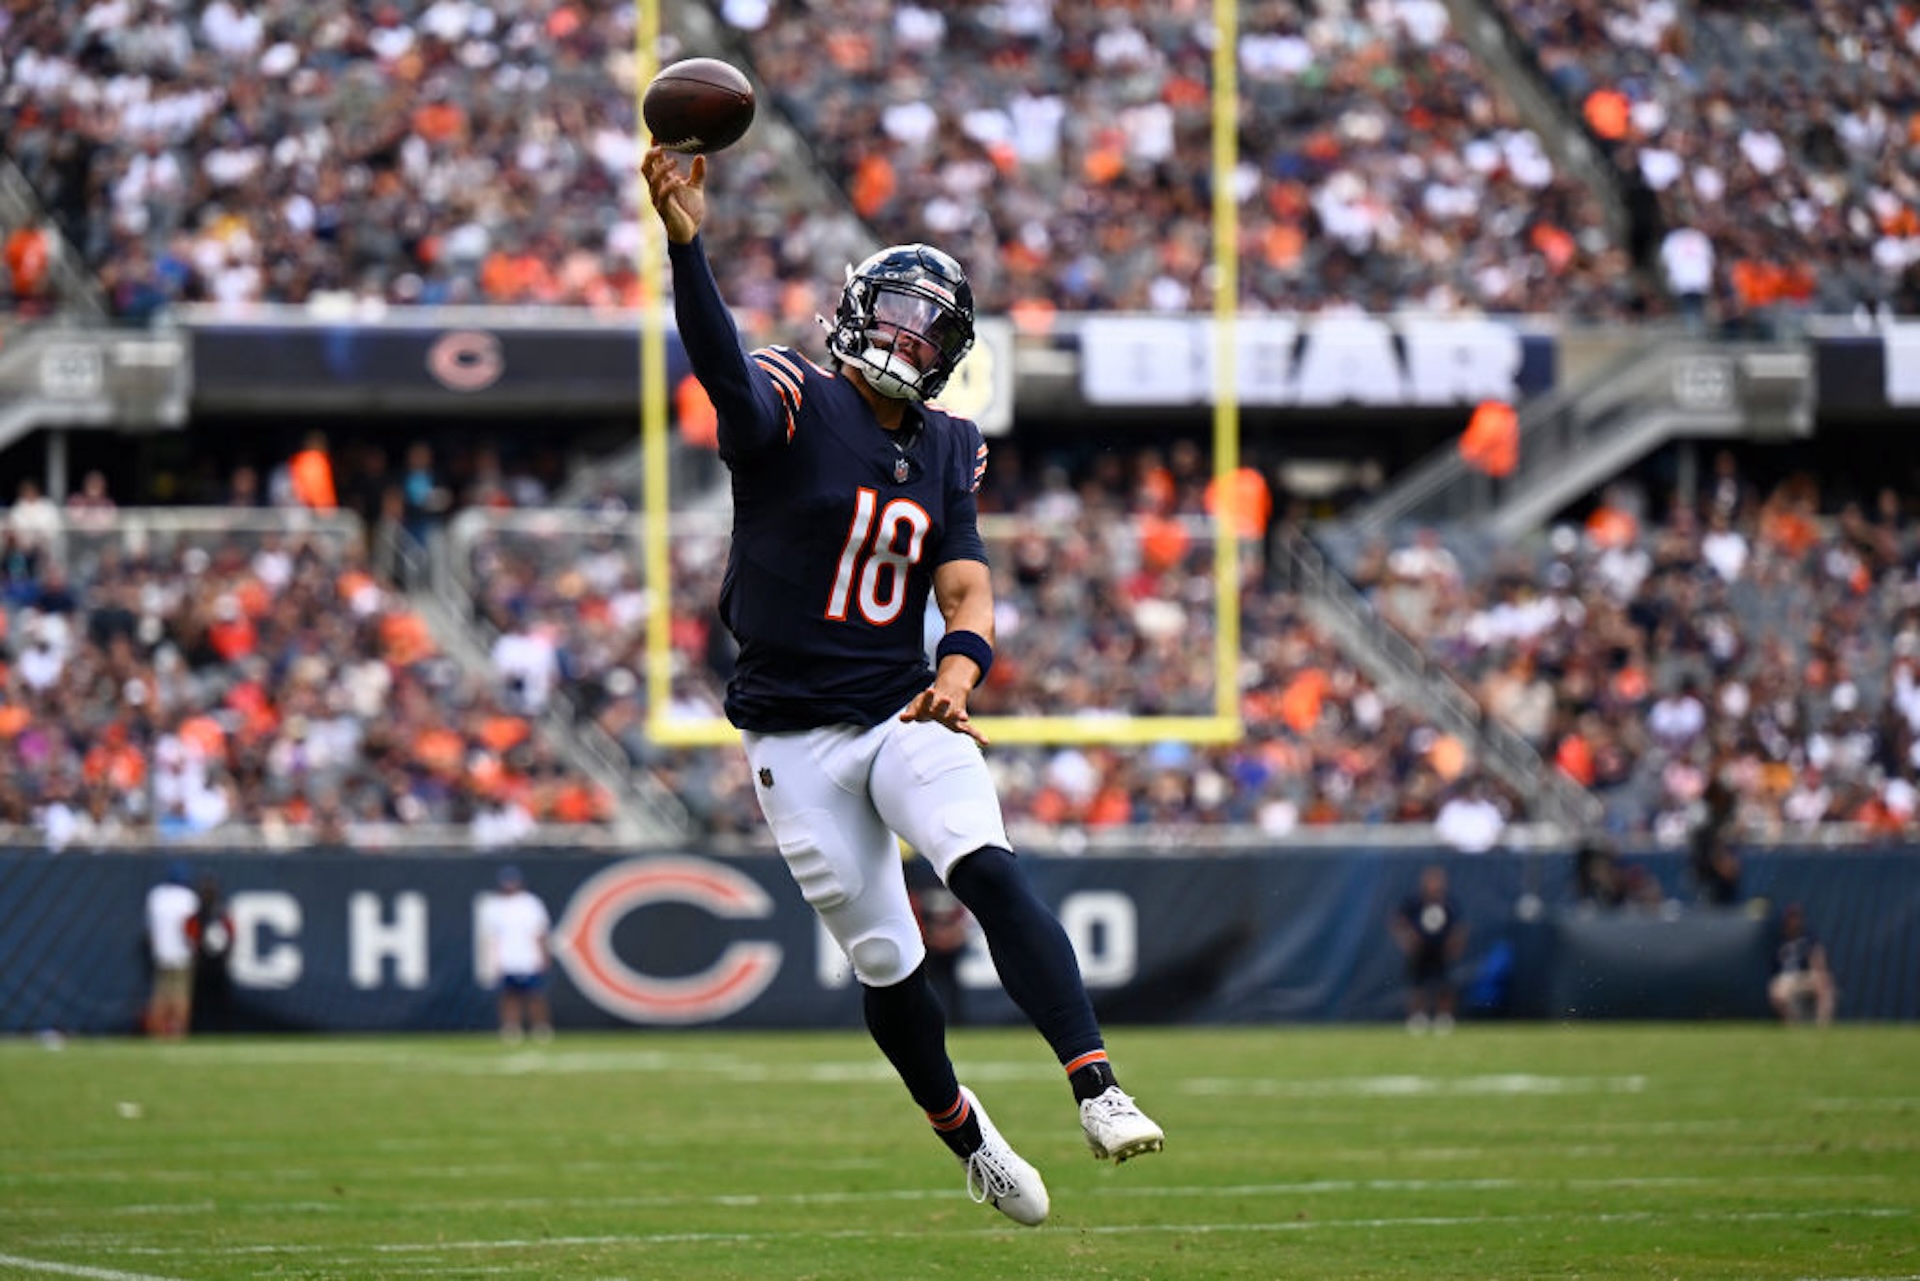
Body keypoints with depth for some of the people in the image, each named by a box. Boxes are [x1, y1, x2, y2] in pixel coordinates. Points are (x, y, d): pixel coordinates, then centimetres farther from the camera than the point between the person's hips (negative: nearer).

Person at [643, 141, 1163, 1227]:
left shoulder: (946, 454, 9)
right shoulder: (793, 407, -6)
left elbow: (967, 590, 1)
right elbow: (718, 358, -27)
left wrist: (958, 674, -22)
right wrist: (685, 240, -47)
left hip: (906, 714, 2)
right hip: (796, 738, -2)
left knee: (989, 871, -24)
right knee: (885, 962, 3)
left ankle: (1099, 1090, -32)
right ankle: (969, 1139, 26)